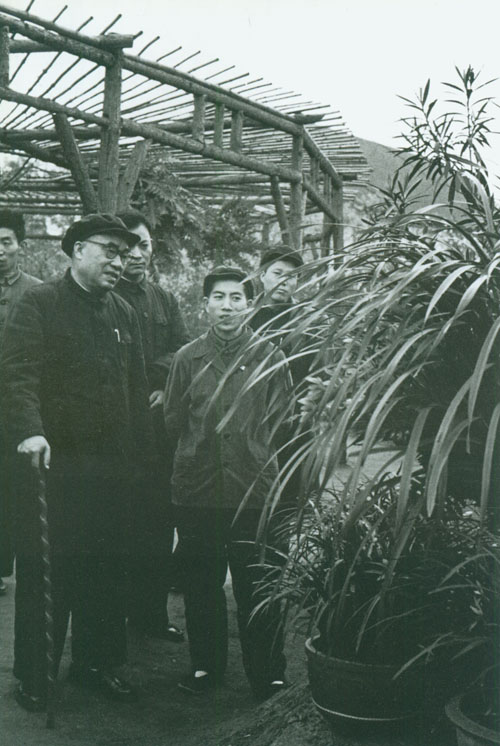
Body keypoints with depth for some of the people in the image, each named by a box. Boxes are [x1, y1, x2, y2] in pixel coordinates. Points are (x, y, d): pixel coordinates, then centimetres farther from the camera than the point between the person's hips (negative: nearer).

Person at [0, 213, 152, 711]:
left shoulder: (123, 313, 15)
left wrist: (139, 453, 13)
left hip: (111, 467, 6)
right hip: (55, 462, -6)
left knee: (106, 568, 12)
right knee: (46, 571, 4)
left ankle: (96, 662, 29)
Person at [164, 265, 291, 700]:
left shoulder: (270, 358, 2)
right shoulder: (187, 358, 7)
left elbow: (280, 422, 5)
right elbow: (173, 421, 12)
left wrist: (249, 448, 1)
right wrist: (203, 446, 6)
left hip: (255, 488, -2)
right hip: (197, 486, 2)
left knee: (257, 585, 3)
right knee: (200, 583, 11)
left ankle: (268, 673, 18)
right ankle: (205, 665, 28)